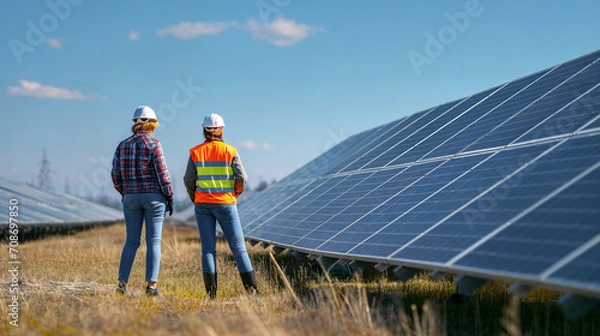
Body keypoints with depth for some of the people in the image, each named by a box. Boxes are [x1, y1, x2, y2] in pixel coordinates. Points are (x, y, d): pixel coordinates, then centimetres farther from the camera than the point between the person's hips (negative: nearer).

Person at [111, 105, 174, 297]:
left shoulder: (122, 146, 6)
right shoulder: (153, 145, -8)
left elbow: (115, 175, 7)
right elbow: (162, 173, -10)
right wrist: (170, 196, -2)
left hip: (131, 198, 4)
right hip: (154, 196, -4)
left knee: (131, 241, 11)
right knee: (153, 241, 1)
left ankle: (122, 283, 5)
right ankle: (151, 285, -3)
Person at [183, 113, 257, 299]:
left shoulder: (195, 153, 0)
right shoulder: (230, 151, -4)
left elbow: (189, 180, 0)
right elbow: (242, 178, -6)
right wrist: (235, 194, 13)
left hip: (203, 205, 2)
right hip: (225, 203, -1)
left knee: (208, 248, 5)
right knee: (238, 246, 4)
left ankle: (211, 291, 0)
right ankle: (251, 287, 4)